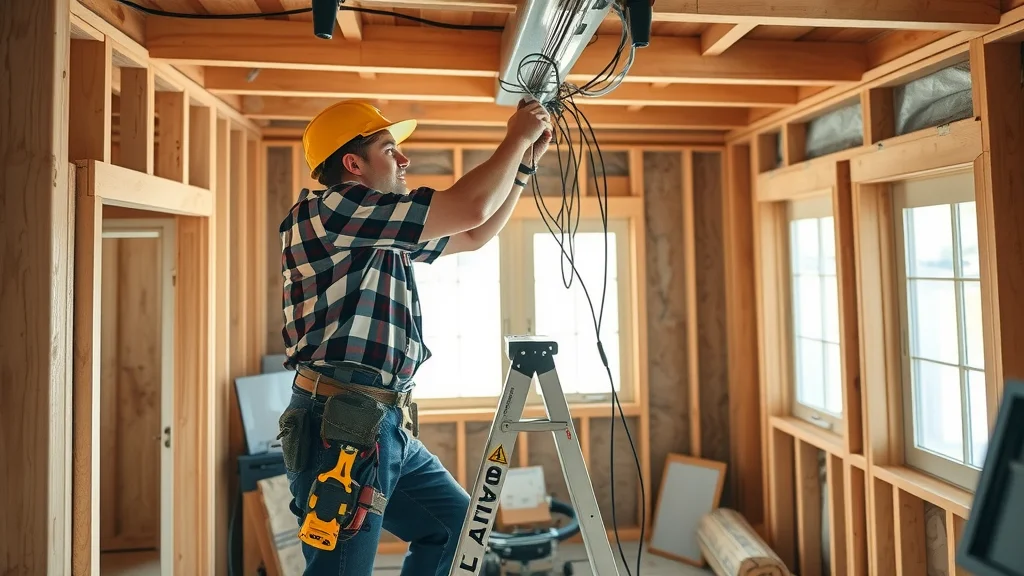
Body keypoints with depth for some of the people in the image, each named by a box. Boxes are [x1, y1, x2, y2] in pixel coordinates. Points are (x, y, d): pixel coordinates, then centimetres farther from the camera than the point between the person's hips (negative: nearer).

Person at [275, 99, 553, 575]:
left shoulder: (384, 234, 16)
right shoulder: (326, 210, -12)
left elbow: (475, 235, 23)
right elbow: (469, 209, -18)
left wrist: (525, 162, 20)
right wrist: (516, 138, -3)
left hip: (386, 425, 10)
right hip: (340, 427, -10)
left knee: (456, 526, 18)